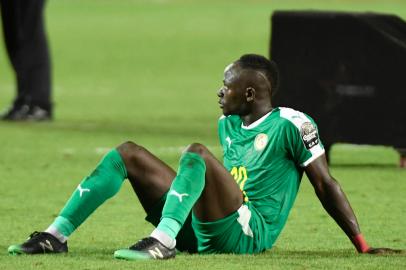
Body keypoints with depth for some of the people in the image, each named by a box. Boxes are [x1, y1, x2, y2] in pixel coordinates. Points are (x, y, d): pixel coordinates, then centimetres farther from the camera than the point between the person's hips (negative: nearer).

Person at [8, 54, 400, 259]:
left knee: (196, 153, -29)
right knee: (128, 154, 6)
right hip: (201, 231, 8)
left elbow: (325, 185, -6)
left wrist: (362, 246, -7)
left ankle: (163, 242, -48)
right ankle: (56, 235, -6)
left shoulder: (291, 125, -6)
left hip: (247, 233, -8)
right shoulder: (228, 123, 18)